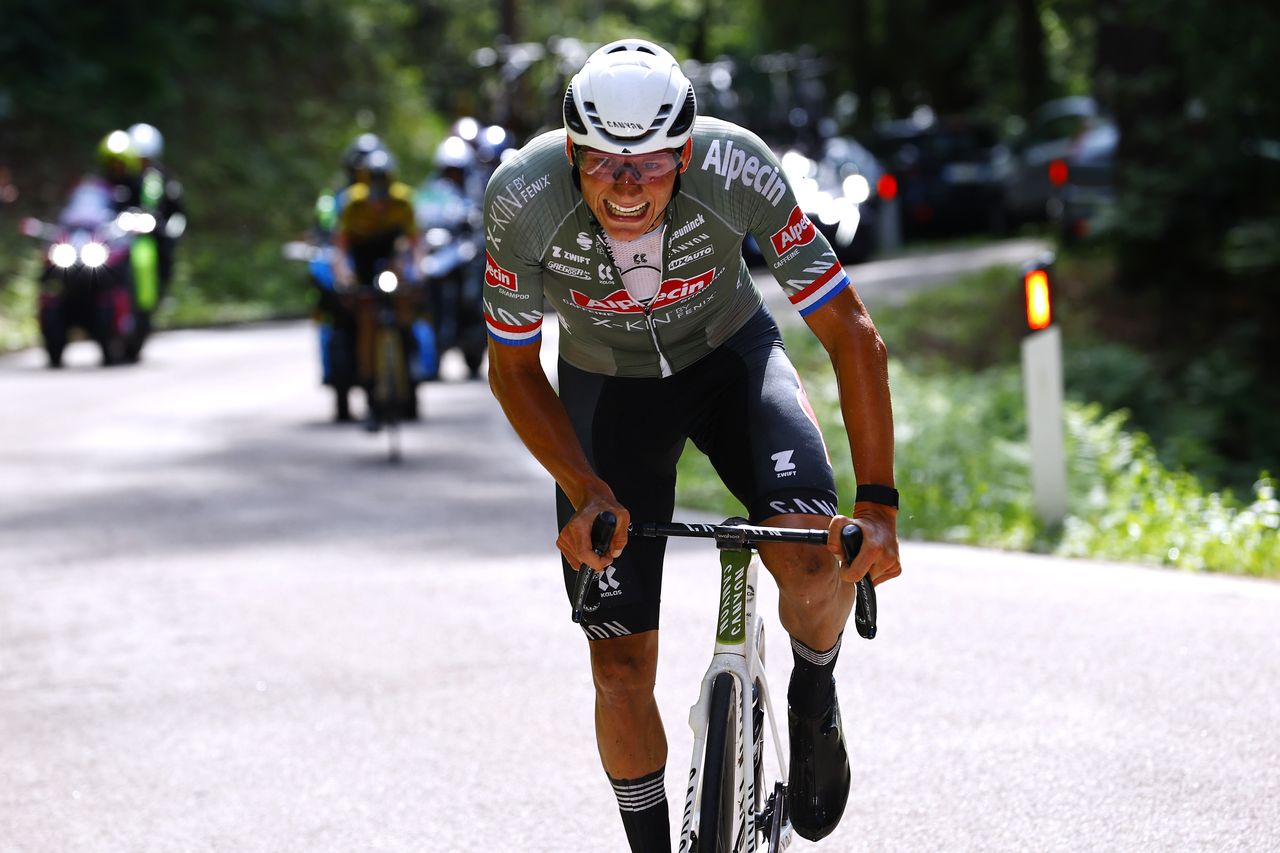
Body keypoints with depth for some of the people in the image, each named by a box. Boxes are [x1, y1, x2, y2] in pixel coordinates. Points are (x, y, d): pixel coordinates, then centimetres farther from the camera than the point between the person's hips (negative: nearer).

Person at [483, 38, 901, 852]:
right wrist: (584, 493, -27)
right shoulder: (523, 198, -31)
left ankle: (814, 696, 5)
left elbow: (851, 334, -25)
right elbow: (513, 368, -15)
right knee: (622, 668, -2)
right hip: (605, 385, 1)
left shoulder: (737, 169, -33)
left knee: (813, 559, -28)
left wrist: (878, 504, -30)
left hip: (730, 355, -1)